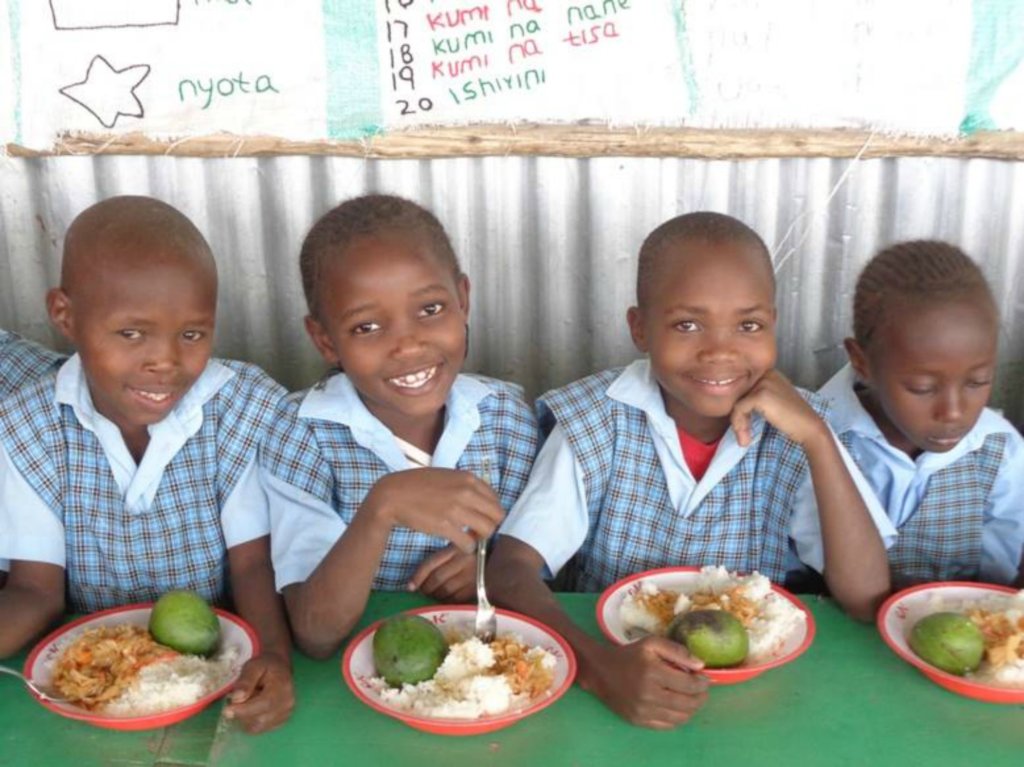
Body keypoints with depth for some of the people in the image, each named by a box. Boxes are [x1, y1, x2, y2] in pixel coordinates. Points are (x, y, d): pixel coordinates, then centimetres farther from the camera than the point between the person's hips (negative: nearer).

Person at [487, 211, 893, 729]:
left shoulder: (791, 430, -6)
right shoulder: (597, 421, -10)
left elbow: (866, 600, -11)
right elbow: (510, 569, -16)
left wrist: (817, 438, -19)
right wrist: (599, 667, -33)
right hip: (622, 682, 0)